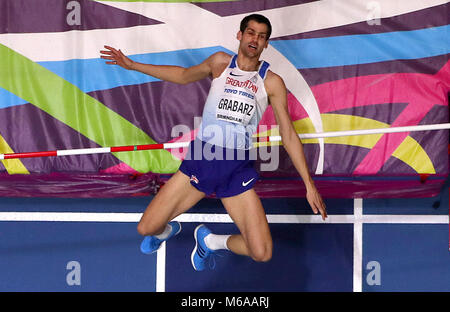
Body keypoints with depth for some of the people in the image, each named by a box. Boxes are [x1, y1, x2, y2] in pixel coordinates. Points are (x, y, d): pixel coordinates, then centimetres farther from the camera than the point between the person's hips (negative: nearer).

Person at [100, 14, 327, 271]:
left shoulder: (272, 82, 1)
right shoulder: (220, 63, 7)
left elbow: (289, 135, 4)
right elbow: (184, 75, 24)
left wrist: (310, 184, -1)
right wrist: (132, 65, 24)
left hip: (237, 169, -1)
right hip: (200, 158, 1)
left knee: (262, 253, -14)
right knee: (147, 228, -3)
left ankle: (211, 241, 18)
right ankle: (167, 230, 37)